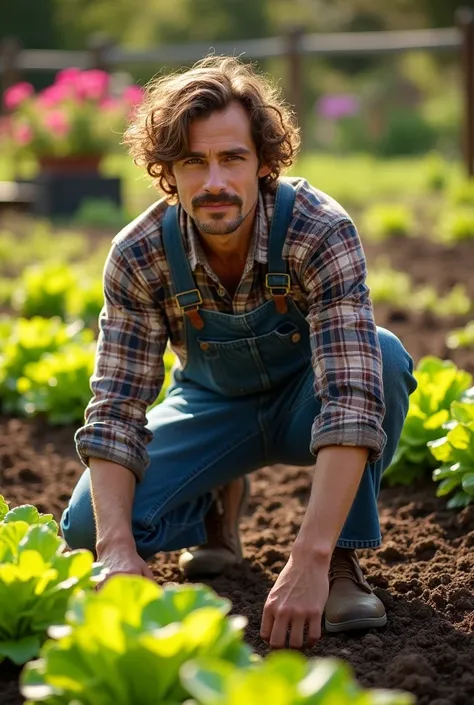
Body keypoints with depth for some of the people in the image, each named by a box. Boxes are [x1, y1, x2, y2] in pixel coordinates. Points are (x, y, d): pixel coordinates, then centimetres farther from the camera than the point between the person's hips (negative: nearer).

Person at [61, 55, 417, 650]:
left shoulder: (320, 233, -33)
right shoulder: (138, 256, -25)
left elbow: (353, 394, -42)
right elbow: (115, 410, -23)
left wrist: (310, 560, -51)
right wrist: (119, 548, -40)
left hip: (305, 400, -2)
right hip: (211, 405, 2)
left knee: (383, 355, -36)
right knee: (88, 526, -22)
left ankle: (342, 558, -17)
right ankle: (220, 500, 11)